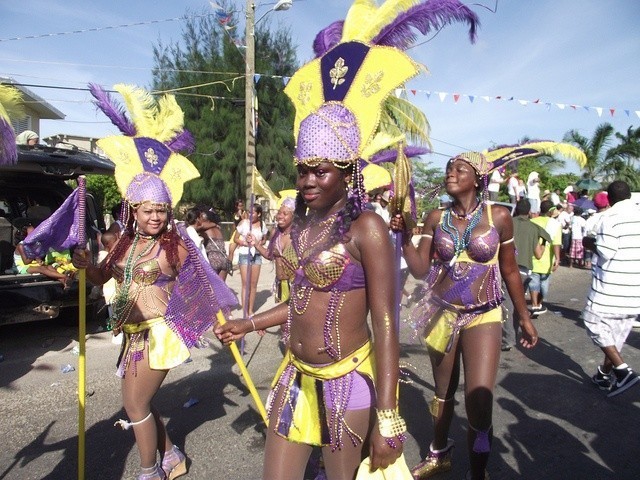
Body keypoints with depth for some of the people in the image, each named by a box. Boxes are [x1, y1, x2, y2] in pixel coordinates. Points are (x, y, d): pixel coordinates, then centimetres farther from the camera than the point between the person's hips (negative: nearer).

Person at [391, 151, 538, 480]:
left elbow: (509, 271, 5)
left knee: (479, 404, -11)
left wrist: (524, 317, 9)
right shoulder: (436, 218, 0)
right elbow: (420, 269, -3)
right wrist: (404, 235, -16)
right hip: (441, 315, 2)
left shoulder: (498, 216, -4)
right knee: (443, 391, 18)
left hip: (483, 317, -2)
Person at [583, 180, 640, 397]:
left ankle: (623, 370, -5)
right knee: (618, 331, 16)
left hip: (611, 287, -7)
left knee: (596, 324, 5)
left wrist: (590, 243, -1)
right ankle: (605, 373, 29)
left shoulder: (610, 217, -13)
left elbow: (605, 252, -19)